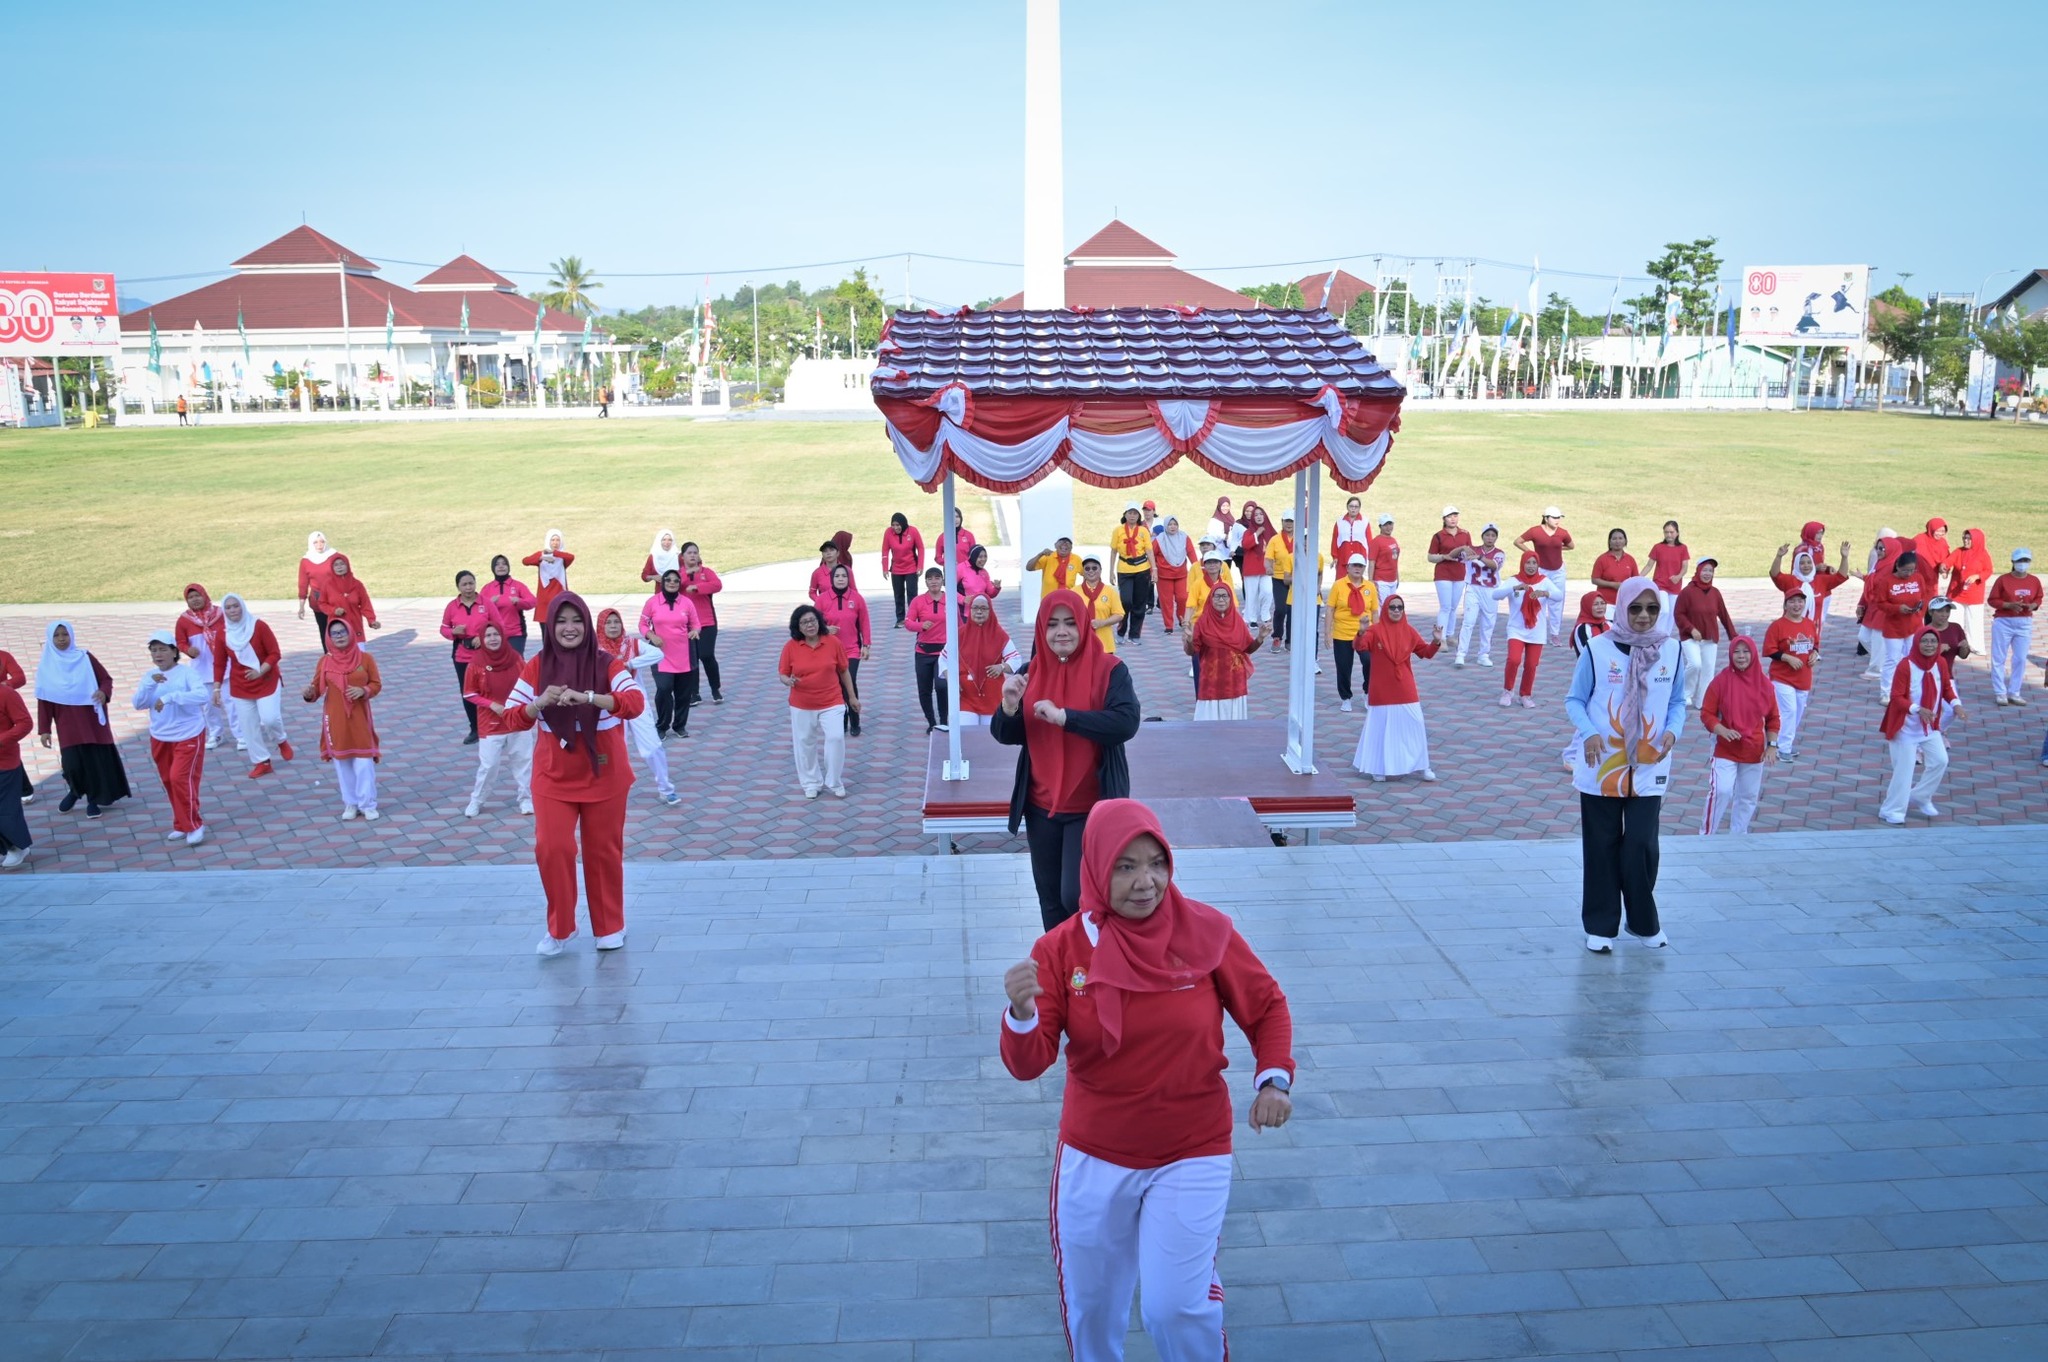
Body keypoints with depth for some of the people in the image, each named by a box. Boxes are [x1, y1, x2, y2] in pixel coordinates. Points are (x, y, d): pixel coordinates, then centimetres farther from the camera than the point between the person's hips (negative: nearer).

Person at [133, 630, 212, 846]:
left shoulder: (187, 672, -14)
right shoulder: (150, 675, 1)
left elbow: (202, 695, -29)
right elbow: (138, 704, -7)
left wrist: (170, 696, -35)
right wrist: (150, 684, -23)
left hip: (188, 736, -6)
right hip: (160, 738, 6)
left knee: (181, 778, -12)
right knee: (168, 781, 12)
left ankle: (194, 825, 1)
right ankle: (182, 824, 25)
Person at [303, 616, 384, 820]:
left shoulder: (365, 658, -4)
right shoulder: (325, 661, -3)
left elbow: (377, 684, 1)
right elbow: (317, 689, -1)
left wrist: (363, 691, -18)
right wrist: (309, 694, -24)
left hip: (359, 718, -1)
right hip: (335, 720, 1)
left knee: (364, 762, 0)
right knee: (341, 762, 9)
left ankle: (368, 805, 12)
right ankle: (350, 804, 21)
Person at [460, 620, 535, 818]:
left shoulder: (515, 658, -5)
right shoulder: (477, 663, -10)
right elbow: (470, 693, -3)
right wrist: (492, 704, -15)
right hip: (491, 724, -2)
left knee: (523, 761, 9)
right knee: (488, 765, 1)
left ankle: (526, 798, 23)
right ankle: (476, 801, 17)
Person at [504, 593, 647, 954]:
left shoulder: (607, 664, -9)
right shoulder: (537, 667, -2)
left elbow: (636, 702, -25)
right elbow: (513, 718, -5)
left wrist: (587, 697, -39)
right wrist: (540, 702, -26)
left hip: (604, 776, -1)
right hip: (553, 777, 1)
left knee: (604, 851, 8)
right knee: (552, 848, -7)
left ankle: (610, 926, 26)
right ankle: (560, 928, 13)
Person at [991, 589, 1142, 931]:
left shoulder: (1109, 670, -8)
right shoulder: (1030, 672, 5)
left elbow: (1127, 723, -22)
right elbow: (1005, 736, 4)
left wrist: (1064, 717, -26)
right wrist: (1009, 706, -18)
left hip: (1092, 807, -5)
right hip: (1041, 807, 5)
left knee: (1076, 896, -11)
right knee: (1050, 899, 13)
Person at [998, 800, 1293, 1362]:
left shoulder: (1205, 931, -13)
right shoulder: (1062, 948, -12)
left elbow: (1267, 1008, 2)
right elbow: (1029, 1064, -15)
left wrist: (1274, 1077, -14)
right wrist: (1022, 1014, -35)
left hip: (1191, 1154, -1)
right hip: (1092, 1158, 2)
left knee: (1175, 1307, -6)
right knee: (1090, 1302, 18)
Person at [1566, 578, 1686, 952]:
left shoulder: (1672, 650, 0)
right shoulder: (1598, 649, -8)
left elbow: (1677, 701, 9)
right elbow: (1574, 700, -2)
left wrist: (1672, 731, -10)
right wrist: (1589, 733, -19)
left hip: (1648, 768, 2)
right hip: (1600, 767, -1)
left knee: (1641, 845, -1)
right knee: (1602, 847, 6)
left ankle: (1644, 921, 21)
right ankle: (1600, 925, 19)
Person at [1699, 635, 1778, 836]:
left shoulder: (1763, 684, 1)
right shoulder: (1721, 681, -8)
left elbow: (1772, 718, 8)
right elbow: (1706, 714, -6)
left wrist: (1772, 744, -1)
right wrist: (1723, 731, -22)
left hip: (1754, 752, 3)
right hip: (1726, 751, -3)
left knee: (1748, 796, 11)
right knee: (1721, 791, -14)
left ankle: (1739, 836, 26)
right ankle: (1706, 835, -2)